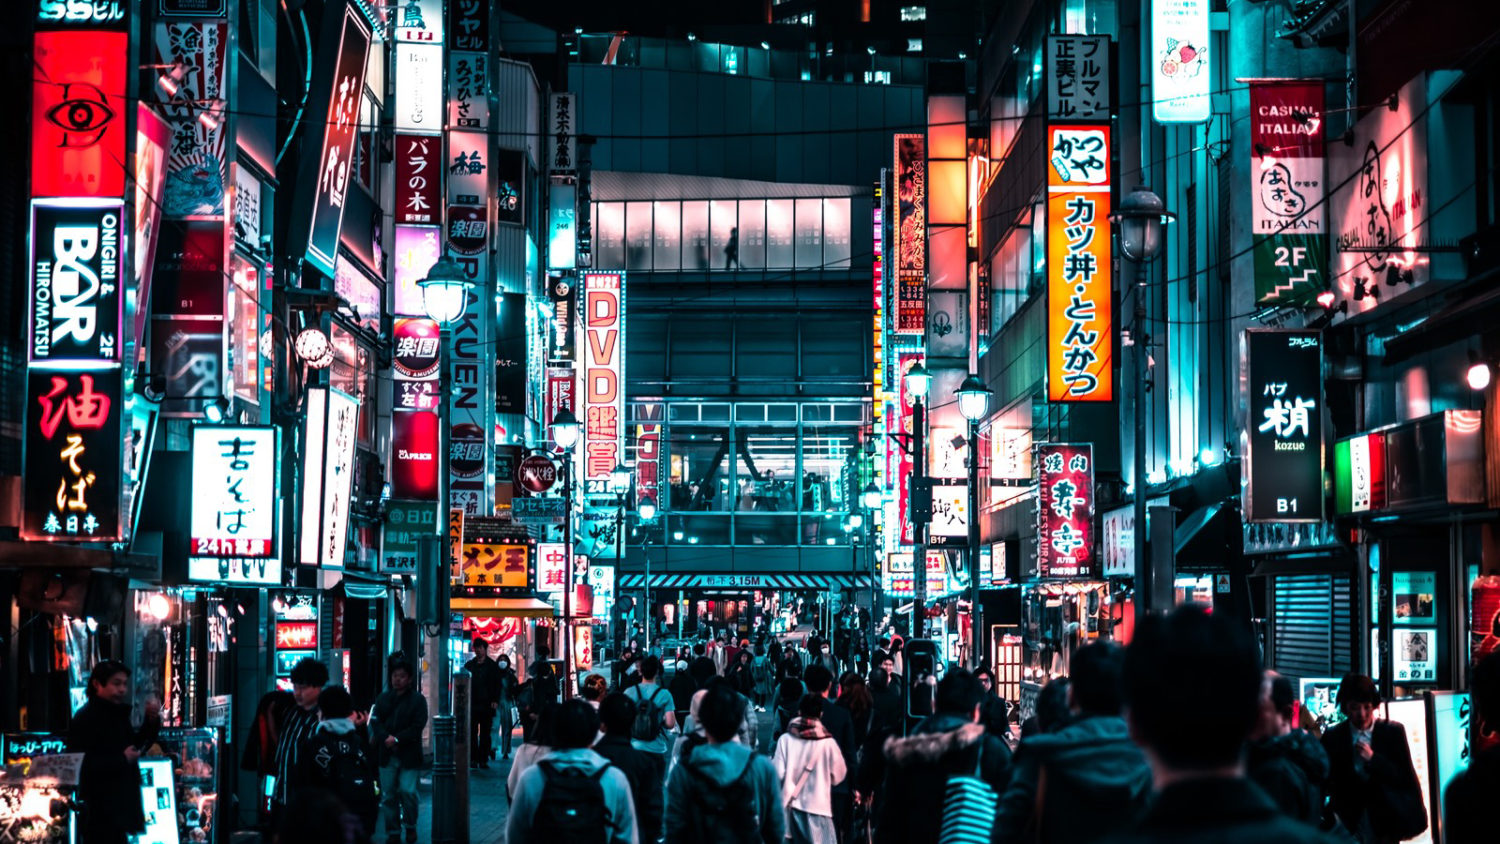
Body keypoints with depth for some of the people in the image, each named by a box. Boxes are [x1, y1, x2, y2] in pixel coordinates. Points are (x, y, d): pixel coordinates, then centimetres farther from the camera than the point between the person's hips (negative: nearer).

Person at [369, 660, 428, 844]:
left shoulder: (418, 700, 0)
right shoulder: (383, 698, 10)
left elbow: (418, 726, -8)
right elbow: (375, 721, 2)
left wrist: (397, 739, -16)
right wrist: (385, 738, -15)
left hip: (409, 755, -3)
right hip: (387, 754, 3)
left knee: (407, 791, -10)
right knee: (388, 795, 6)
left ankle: (410, 826, 13)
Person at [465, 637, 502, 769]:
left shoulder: (492, 666, 5)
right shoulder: (469, 665, 10)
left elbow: (497, 685, 4)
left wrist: (495, 701, -8)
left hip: (487, 705, -1)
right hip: (472, 705, 2)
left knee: (485, 734, 1)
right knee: (472, 733, 1)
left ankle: (483, 759, 5)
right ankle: (473, 759, 5)